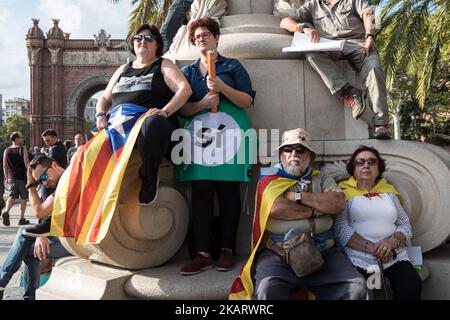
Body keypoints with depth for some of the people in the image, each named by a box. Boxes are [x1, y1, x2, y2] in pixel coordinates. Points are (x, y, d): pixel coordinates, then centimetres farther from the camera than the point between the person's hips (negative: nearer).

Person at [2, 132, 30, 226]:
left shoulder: (6, 151, 5)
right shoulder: (23, 149, -8)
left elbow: (5, 166, 7)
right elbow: (26, 163, -14)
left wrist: (6, 178, 16)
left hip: (11, 178, 4)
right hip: (23, 177, -4)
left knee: (12, 196, 5)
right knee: (23, 198, 6)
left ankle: (6, 212, -21)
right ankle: (22, 219, 10)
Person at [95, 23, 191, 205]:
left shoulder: (164, 65, 13)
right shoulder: (123, 69, 28)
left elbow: (185, 89, -4)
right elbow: (105, 98, 27)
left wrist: (165, 111, -19)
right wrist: (100, 115, 4)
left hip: (151, 121, -6)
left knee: (152, 123, -41)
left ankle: (148, 180, -24)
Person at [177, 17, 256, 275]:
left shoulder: (233, 66, 13)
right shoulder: (187, 71, 20)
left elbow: (248, 101, 2)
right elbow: (182, 108, 10)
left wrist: (222, 87, -12)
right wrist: (202, 103, -9)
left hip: (229, 134, -2)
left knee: (228, 191, -4)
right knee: (201, 193, -6)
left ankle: (228, 250, 3)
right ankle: (203, 253, -5)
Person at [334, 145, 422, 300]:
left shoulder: (389, 192, 20)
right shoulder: (345, 193, 6)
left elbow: (405, 225, 15)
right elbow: (341, 229, -6)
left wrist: (393, 241, -8)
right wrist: (371, 248, -16)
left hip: (395, 256, 4)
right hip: (359, 258, -3)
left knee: (412, 285, -26)